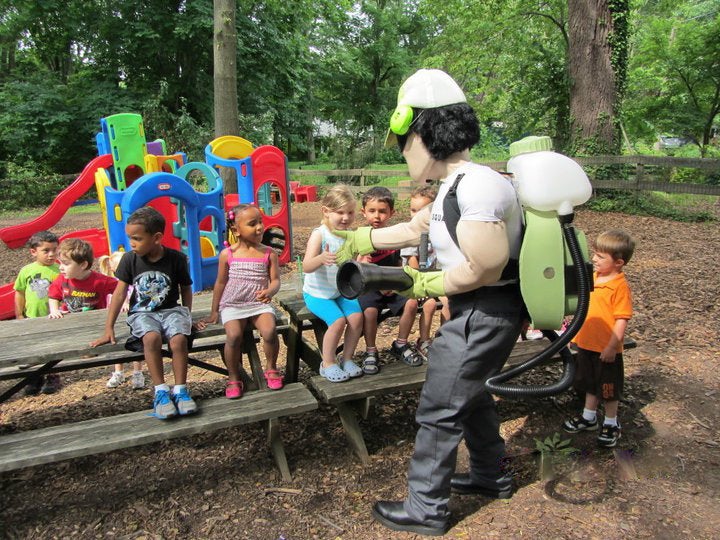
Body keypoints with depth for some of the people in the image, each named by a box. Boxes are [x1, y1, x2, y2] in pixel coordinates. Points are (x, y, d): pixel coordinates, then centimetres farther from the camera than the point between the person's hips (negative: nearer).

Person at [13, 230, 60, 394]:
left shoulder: (58, 271, -12)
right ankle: (35, 379, 29)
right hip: (31, 319, 3)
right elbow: (19, 293, 6)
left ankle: (53, 377, 26)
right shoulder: (26, 271, -3)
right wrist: (19, 316, 7)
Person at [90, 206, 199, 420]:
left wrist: (187, 317, 2)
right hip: (142, 313, 1)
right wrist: (109, 328, 0)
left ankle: (180, 390, -15)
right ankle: (160, 391, -23)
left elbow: (186, 289, 8)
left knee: (179, 339, -32)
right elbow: (120, 292, 1)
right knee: (152, 337, -34)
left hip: (170, 310, 0)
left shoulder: (176, 258, -6)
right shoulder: (129, 259, -2)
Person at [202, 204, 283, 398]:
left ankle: (271, 368, 1)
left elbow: (275, 280, -3)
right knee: (234, 335, -27)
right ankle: (233, 378, -4)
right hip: (232, 305, 0)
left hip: (259, 304, 0)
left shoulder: (269, 253, 1)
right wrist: (214, 312, 14)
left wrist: (269, 291, -27)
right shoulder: (227, 254, 0)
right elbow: (221, 283, 9)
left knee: (269, 331, -27)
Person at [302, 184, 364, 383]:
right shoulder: (319, 235, -18)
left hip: (341, 292, 5)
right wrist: (321, 258, -50)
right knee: (338, 320, -23)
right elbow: (306, 267, -29)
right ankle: (328, 364, 0)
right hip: (317, 293, -5)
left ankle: (347, 359, 5)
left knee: (356, 316, -17)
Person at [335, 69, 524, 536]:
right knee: (470, 392, 26)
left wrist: (426, 284, -12)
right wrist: (358, 240, 26)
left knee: (440, 409, 3)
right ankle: (491, 476, 46)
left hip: (485, 313, -10)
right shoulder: (454, 185, 7)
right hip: (479, 310, 10)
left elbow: (484, 268, -27)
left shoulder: (477, 186, -25)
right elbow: (414, 229, 19)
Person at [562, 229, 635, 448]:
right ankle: (589, 417, 40)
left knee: (609, 388, 12)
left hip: (607, 350, -7)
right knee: (590, 383, 23)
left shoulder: (620, 286, -20)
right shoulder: (591, 277, 3)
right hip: (586, 344, 7)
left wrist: (612, 347, -21)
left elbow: (621, 320, -21)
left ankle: (611, 424, 30)